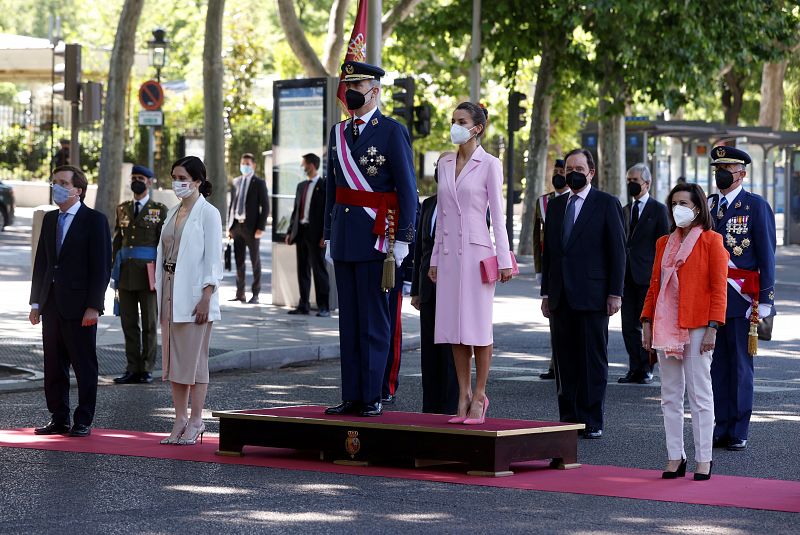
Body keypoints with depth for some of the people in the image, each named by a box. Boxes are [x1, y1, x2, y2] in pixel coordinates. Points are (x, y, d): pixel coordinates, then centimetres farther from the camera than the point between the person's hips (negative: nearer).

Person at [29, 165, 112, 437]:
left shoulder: (95, 220, -5)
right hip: (51, 304, 6)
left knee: (84, 366, 1)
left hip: (79, 305, -6)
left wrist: (94, 306, -15)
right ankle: (59, 419, 15)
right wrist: (36, 302, 9)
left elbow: (102, 266, -9)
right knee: (54, 366, 8)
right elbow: (41, 262, 15)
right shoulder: (50, 219, 14)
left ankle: (83, 421, 6)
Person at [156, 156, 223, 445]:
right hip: (171, 291, 8)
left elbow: (213, 258, -12)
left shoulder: (208, 213, -8)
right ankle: (180, 421, 12)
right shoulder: (173, 212, 15)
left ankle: (196, 421, 0)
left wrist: (206, 297, -18)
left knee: (194, 358, -5)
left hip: (194, 293, -8)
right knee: (173, 358, 7)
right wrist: (162, 294, 13)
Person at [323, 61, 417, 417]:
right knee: (348, 320, 7)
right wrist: (329, 236, 17)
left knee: (373, 321, -4)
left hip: (376, 238, -7)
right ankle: (351, 397, 10)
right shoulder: (338, 132, 15)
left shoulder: (392, 132, -5)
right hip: (344, 240, 7)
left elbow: (407, 190, -8)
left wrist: (402, 240, -12)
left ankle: (372, 397, 0)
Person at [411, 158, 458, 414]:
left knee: (452, 349, -5)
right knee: (429, 350, 6)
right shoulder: (428, 204, 16)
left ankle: (452, 410, -1)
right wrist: (416, 289, 14)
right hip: (429, 286, 6)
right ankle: (431, 410, 11)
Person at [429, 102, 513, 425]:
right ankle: (463, 397, 10)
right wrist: (435, 258, 14)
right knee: (454, 326, 5)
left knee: (478, 325, -3)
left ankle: (479, 395, 5)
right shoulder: (445, 164, 12)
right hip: (449, 252, 5)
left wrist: (504, 259, -9)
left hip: (477, 250, -5)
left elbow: (497, 214, -5)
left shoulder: (489, 165, -4)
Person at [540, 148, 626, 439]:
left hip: (591, 294, -5)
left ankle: (592, 421, 3)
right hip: (561, 296, 5)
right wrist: (546, 292, 13)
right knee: (564, 360, 5)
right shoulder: (556, 205, 15)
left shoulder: (607, 204, 0)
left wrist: (615, 292, -9)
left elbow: (618, 251, -3)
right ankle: (568, 418, 10)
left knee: (593, 359, -1)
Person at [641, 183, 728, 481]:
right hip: (666, 328, 6)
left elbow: (718, 288, -7)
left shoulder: (711, 241, -3)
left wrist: (712, 328, -14)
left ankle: (704, 460, 2)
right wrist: (647, 322, 8)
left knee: (700, 394, -3)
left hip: (697, 327, -6)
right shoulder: (664, 243, 14)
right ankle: (675, 458, 11)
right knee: (670, 396, 6)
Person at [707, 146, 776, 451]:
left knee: (740, 366, 0)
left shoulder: (756, 206, -3)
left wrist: (764, 300, -10)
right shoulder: (709, 205, 13)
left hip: (741, 297, -5)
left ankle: (739, 433, 5)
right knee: (717, 365, 7)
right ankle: (721, 429, 13)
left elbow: (766, 255, -5)